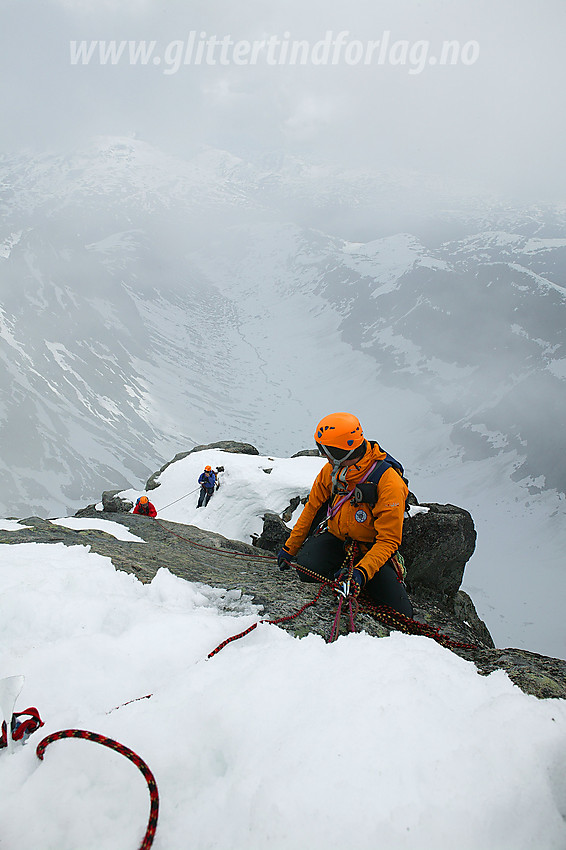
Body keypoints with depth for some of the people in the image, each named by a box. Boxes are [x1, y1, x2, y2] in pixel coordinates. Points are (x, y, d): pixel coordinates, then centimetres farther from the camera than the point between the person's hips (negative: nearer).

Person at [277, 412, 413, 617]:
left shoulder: (389, 483, -26)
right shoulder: (331, 471, -9)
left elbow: (388, 541, -24)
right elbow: (313, 508, 6)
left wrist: (362, 572, -38)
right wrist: (290, 547, 7)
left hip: (370, 549, -2)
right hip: (334, 537, 3)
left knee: (400, 614, -14)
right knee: (307, 569, -30)